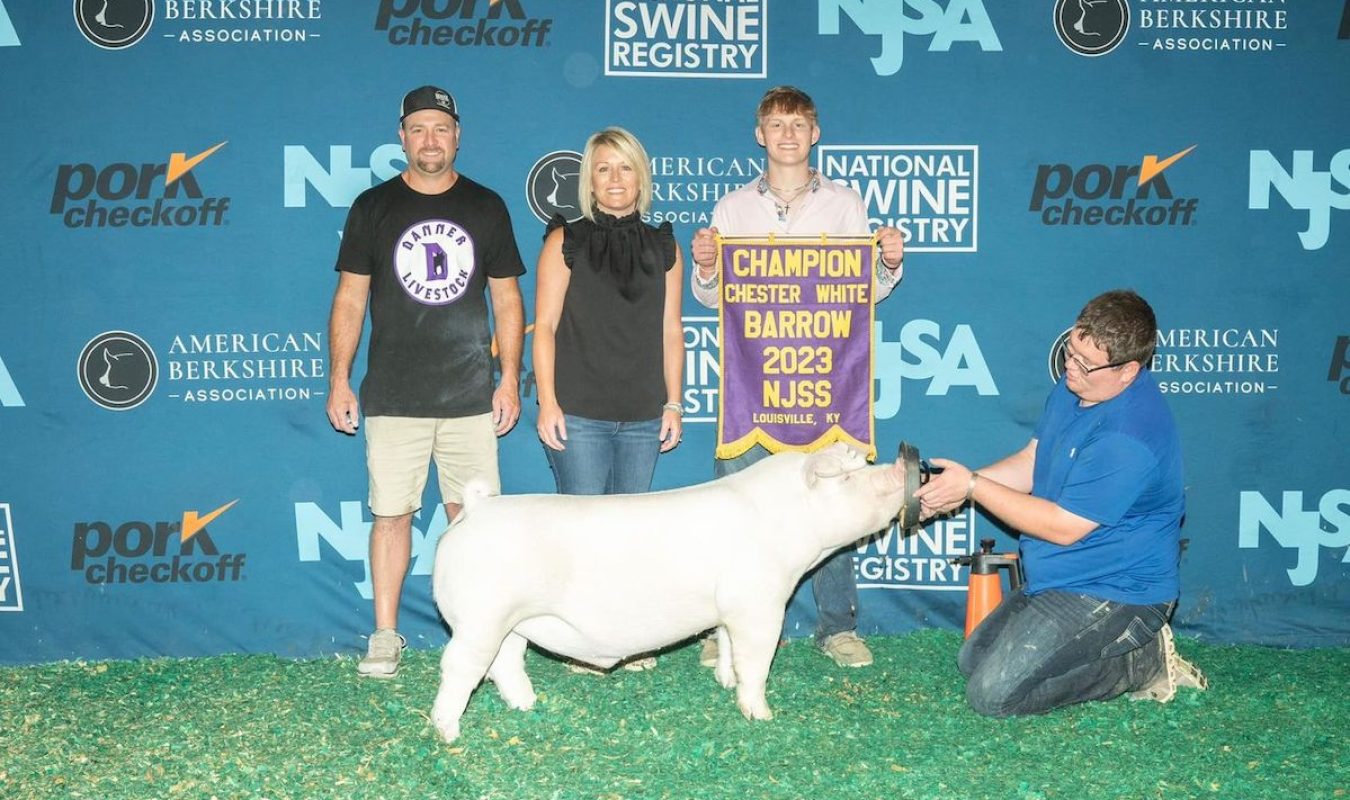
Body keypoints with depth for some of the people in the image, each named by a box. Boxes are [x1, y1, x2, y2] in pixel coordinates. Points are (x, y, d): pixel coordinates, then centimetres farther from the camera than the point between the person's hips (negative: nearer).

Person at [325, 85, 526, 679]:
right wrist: (338, 379, 1)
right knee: (391, 514, 1)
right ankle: (385, 636, 11)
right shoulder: (373, 207, 7)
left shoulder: (485, 207, 9)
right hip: (392, 399, 0)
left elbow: (507, 300, 11)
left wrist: (510, 378, 4)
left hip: (470, 396, 1)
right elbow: (349, 300, 7)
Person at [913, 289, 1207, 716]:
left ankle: (1143, 663, -1)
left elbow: (1063, 527, -24)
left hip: (1114, 594, -10)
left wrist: (973, 486, -18)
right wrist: (959, 487, -6)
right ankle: (1130, 645, 15)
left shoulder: (1128, 438, -30)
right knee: (971, 661, 16)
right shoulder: (1074, 387, 1)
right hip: (1060, 582, 10)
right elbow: (1031, 461, 11)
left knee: (993, 693, -14)